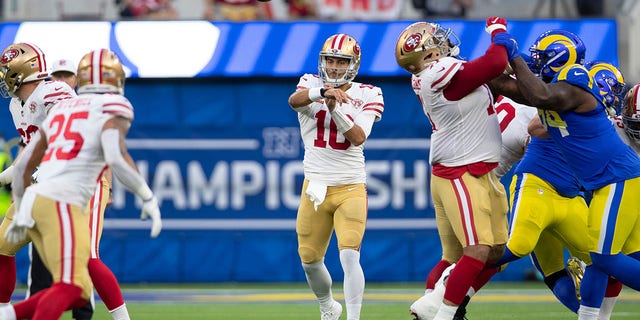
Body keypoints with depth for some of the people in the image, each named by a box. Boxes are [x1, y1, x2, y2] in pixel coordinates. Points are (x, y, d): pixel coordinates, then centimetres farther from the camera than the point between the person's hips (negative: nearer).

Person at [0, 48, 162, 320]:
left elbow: (22, 165, 25)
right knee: (69, 289, -13)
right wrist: (148, 199, -7)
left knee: (79, 292, 11)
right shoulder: (113, 109, 3)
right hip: (62, 203, -7)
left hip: (34, 199, 7)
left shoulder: (60, 110, 24)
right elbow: (116, 158, -15)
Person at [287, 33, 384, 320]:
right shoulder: (312, 85, 1)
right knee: (310, 260, 10)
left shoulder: (366, 95, 0)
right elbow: (294, 100, -24)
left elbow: (359, 137, -14)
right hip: (315, 187, 2)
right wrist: (321, 92, -44)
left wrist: (335, 108, -28)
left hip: (350, 188, -2)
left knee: (349, 255, -18)